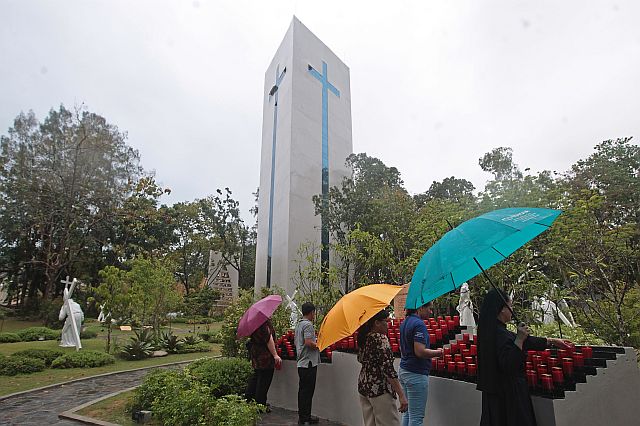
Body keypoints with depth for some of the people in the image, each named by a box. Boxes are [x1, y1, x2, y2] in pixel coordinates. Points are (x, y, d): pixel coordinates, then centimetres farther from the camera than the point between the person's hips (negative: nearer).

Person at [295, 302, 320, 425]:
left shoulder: (298, 324, 14)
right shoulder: (308, 324, -16)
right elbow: (308, 342, -25)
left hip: (301, 362, 10)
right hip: (309, 362, -10)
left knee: (303, 390, 15)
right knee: (307, 391, -1)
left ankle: (302, 416, 24)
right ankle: (305, 418, 7)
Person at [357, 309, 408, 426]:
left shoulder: (363, 338, 6)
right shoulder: (381, 339, -17)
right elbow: (388, 369, -22)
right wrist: (401, 395, -20)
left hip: (363, 386, 8)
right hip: (380, 389, -8)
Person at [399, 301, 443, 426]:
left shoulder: (405, 322, 11)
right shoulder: (419, 324, -18)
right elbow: (420, 352, -25)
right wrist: (438, 352, -8)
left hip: (404, 370, 9)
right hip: (416, 374, -9)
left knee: (407, 413, 17)